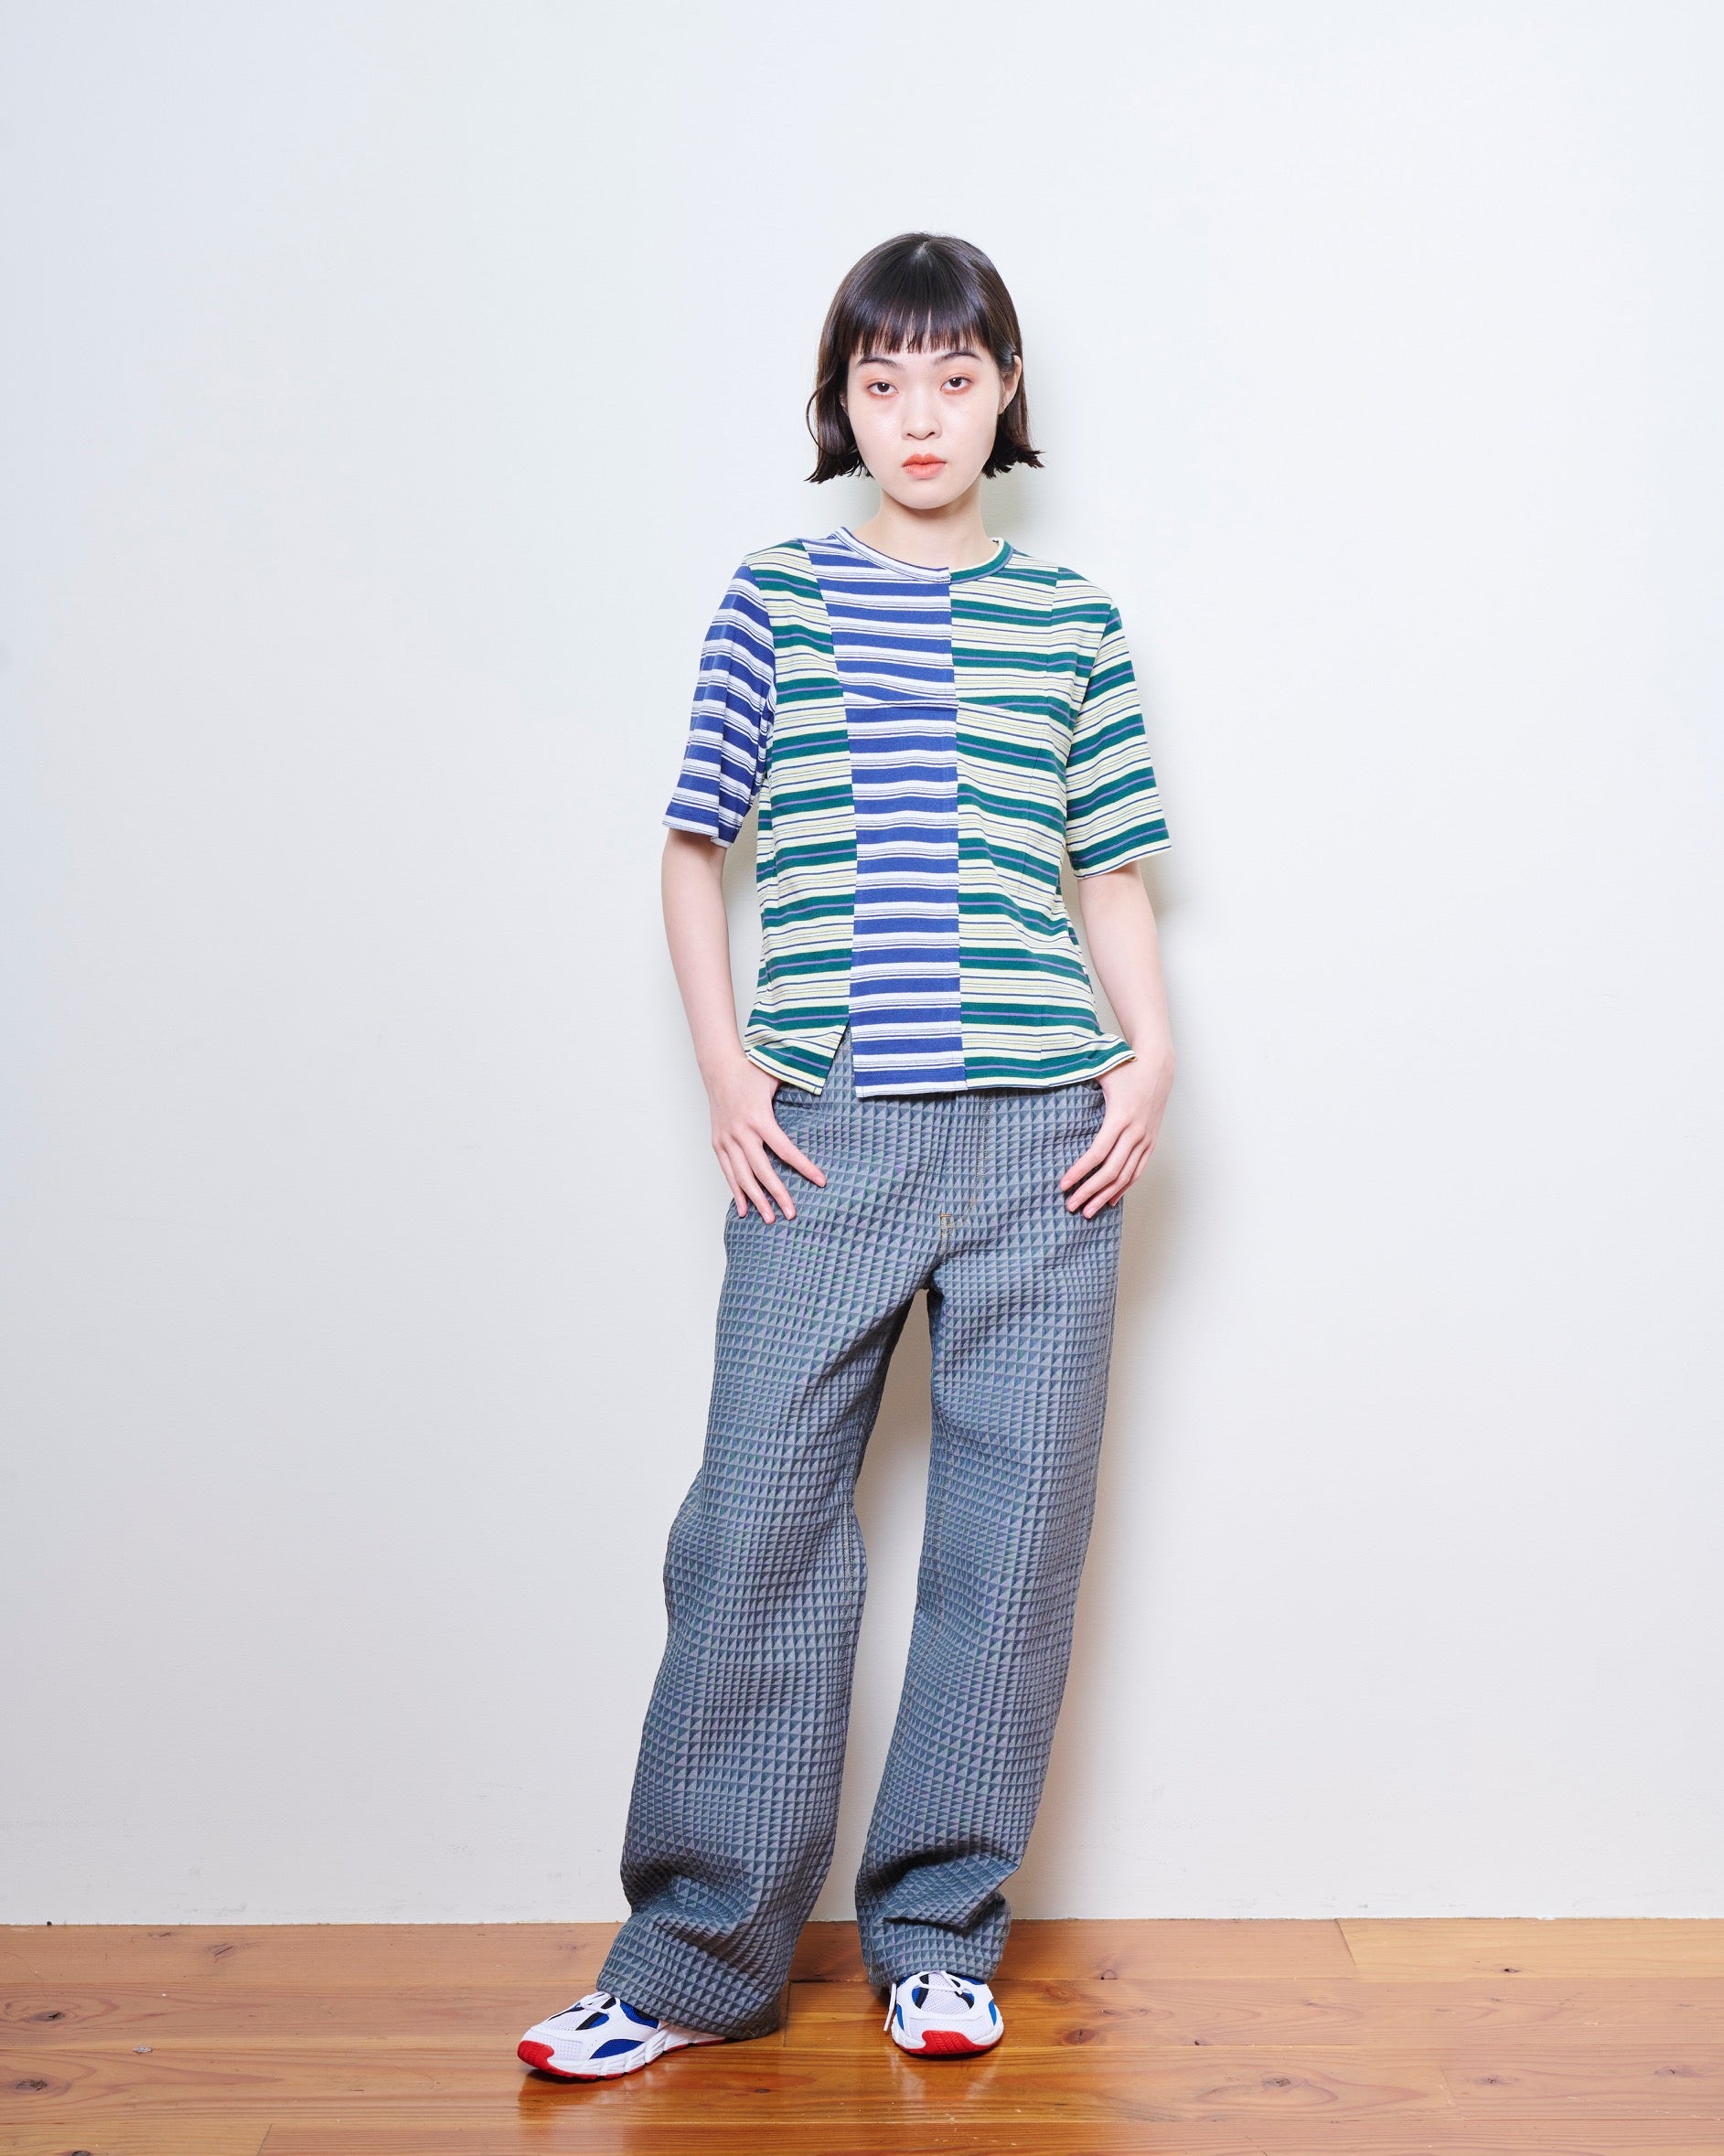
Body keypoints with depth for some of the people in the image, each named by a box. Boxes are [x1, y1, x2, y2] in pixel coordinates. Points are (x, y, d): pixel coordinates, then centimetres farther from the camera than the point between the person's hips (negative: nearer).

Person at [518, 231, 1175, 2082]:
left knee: (1014, 1528, 4)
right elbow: (695, 854, 11)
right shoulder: (773, 598, 9)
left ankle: (939, 1938, 20)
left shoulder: (1069, 616, 11)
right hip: (823, 1133, -1)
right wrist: (723, 1062, -1)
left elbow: (1111, 869, 13)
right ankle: (697, 1959, 13)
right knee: (757, 1525, -1)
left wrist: (1150, 1054, -1)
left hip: (1041, 1132, 1)